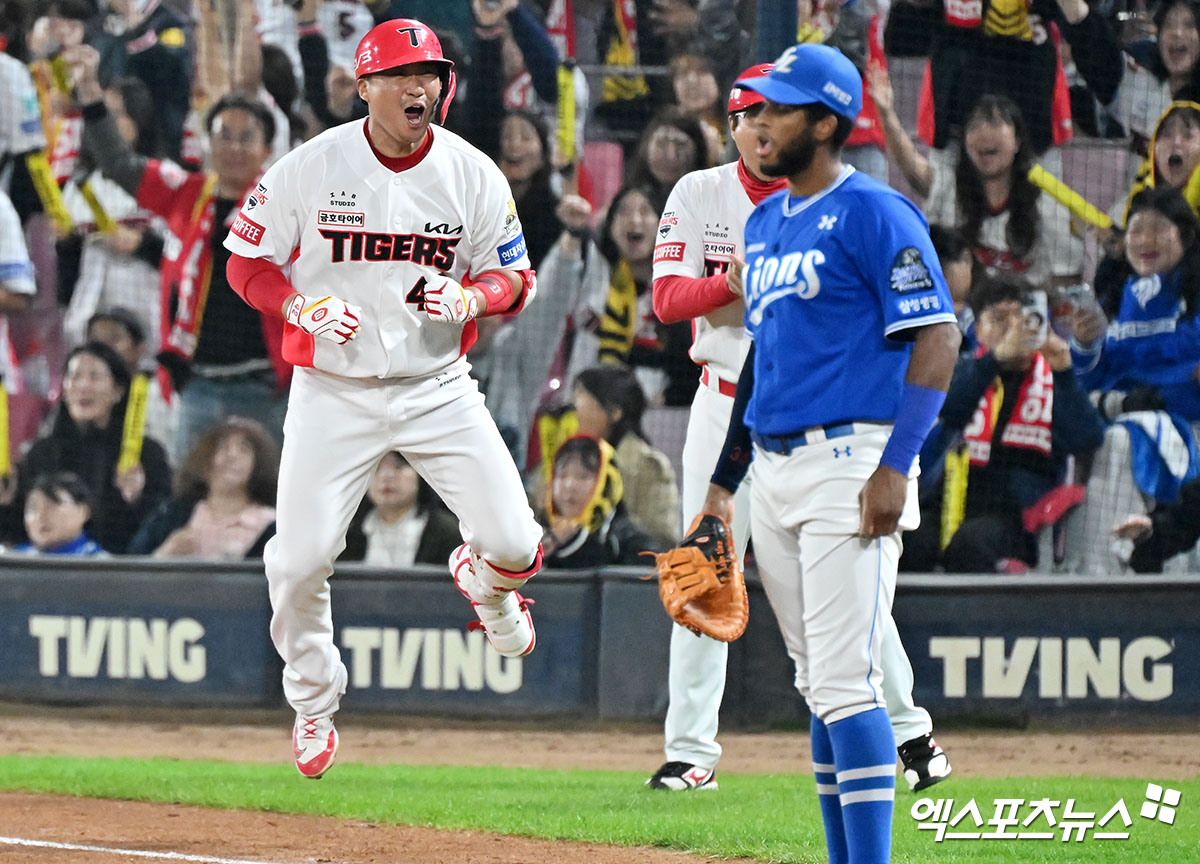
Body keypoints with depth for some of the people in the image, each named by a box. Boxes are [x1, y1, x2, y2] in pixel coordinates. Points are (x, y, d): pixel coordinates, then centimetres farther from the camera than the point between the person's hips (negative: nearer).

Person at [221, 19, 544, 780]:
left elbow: (514, 278, 4)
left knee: (514, 542, -9)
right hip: (333, 394, -1)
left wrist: (468, 298, -19)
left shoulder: (473, 175, -3)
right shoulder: (309, 169, -8)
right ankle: (313, 704, 18)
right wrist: (302, 306, -19)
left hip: (438, 386, 1)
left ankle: (485, 582, 31)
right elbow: (246, 262, 0)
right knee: (299, 561, -9)